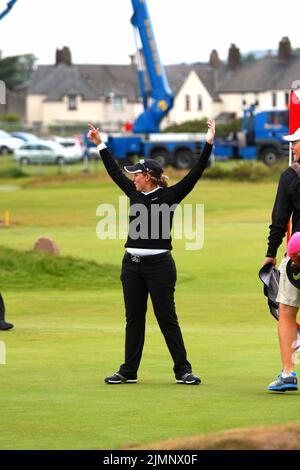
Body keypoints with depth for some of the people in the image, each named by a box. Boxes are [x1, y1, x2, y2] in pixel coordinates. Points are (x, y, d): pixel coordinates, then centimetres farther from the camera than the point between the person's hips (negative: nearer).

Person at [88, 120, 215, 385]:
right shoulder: (135, 193, 10)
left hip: (159, 264, -6)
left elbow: (195, 174, -10)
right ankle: (129, 371, 15)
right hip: (132, 264, 6)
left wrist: (208, 145, -17)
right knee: (133, 319, 10)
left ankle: (183, 370, 2)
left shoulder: (170, 195, -5)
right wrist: (100, 145, 27)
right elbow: (115, 172, 22)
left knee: (167, 318, -3)